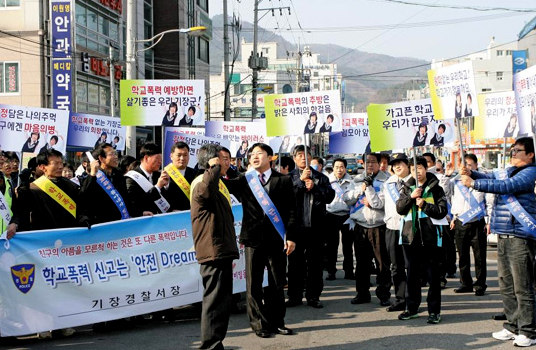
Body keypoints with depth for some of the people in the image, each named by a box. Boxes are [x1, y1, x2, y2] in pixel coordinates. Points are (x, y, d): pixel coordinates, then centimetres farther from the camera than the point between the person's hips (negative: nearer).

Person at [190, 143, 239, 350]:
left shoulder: (215, 190, 22)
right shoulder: (201, 185, -13)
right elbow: (207, 188, -42)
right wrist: (214, 167, -26)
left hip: (220, 254, 11)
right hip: (213, 254, -11)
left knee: (221, 301, 15)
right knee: (215, 301, -9)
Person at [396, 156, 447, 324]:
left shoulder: (435, 189, 2)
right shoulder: (407, 188, 12)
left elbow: (442, 211, -5)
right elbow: (400, 209, 2)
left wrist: (424, 205, -14)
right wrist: (411, 197, -12)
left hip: (430, 237, -3)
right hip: (410, 236, 4)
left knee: (433, 275, -1)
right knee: (412, 274, 11)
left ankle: (434, 310, 6)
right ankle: (412, 308, 21)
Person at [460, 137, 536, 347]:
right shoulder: (508, 171, 20)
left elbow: (506, 186, -20)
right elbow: (492, 178, 11)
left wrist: (474, 183, -22)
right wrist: (471, 173, -8)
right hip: (503, 236, 8)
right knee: (506, 286, 13)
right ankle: (513, 326, 22)